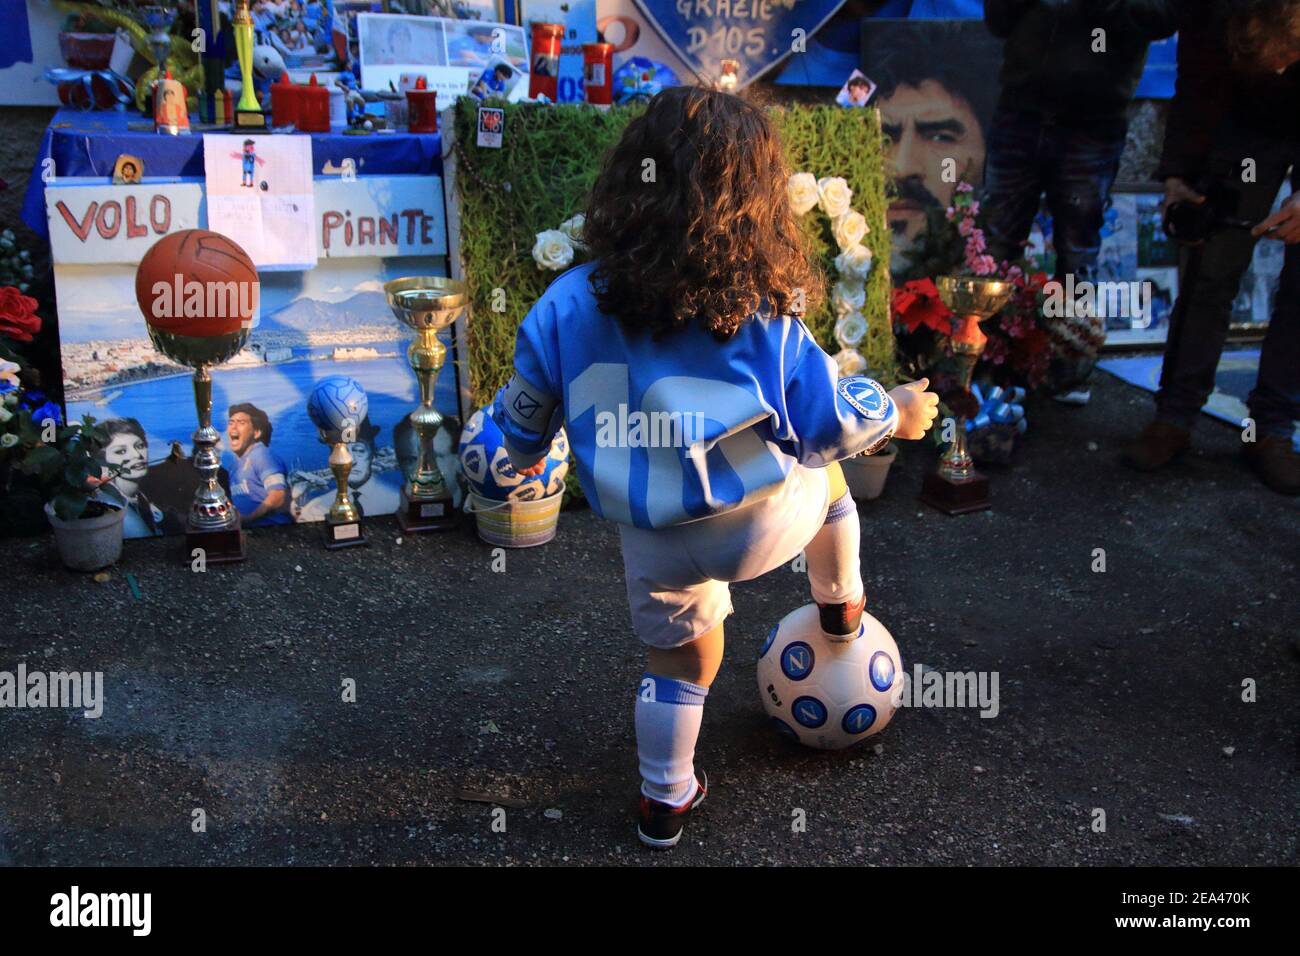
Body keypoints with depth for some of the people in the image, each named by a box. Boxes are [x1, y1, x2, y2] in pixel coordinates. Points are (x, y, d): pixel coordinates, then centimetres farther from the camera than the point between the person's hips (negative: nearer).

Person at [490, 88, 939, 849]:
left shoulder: (567, 304, -12)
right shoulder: (763, 319, -18)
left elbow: (524, 409, 0)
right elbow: (832, 419, -6)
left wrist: (524, 452, 23)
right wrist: (898, 415, 14)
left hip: (655, 542, 2)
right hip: (765, 525, -2)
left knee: (679, 652, 27)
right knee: (825, 470, 31)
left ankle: (666, 802, 43)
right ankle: (843, 610, 51)